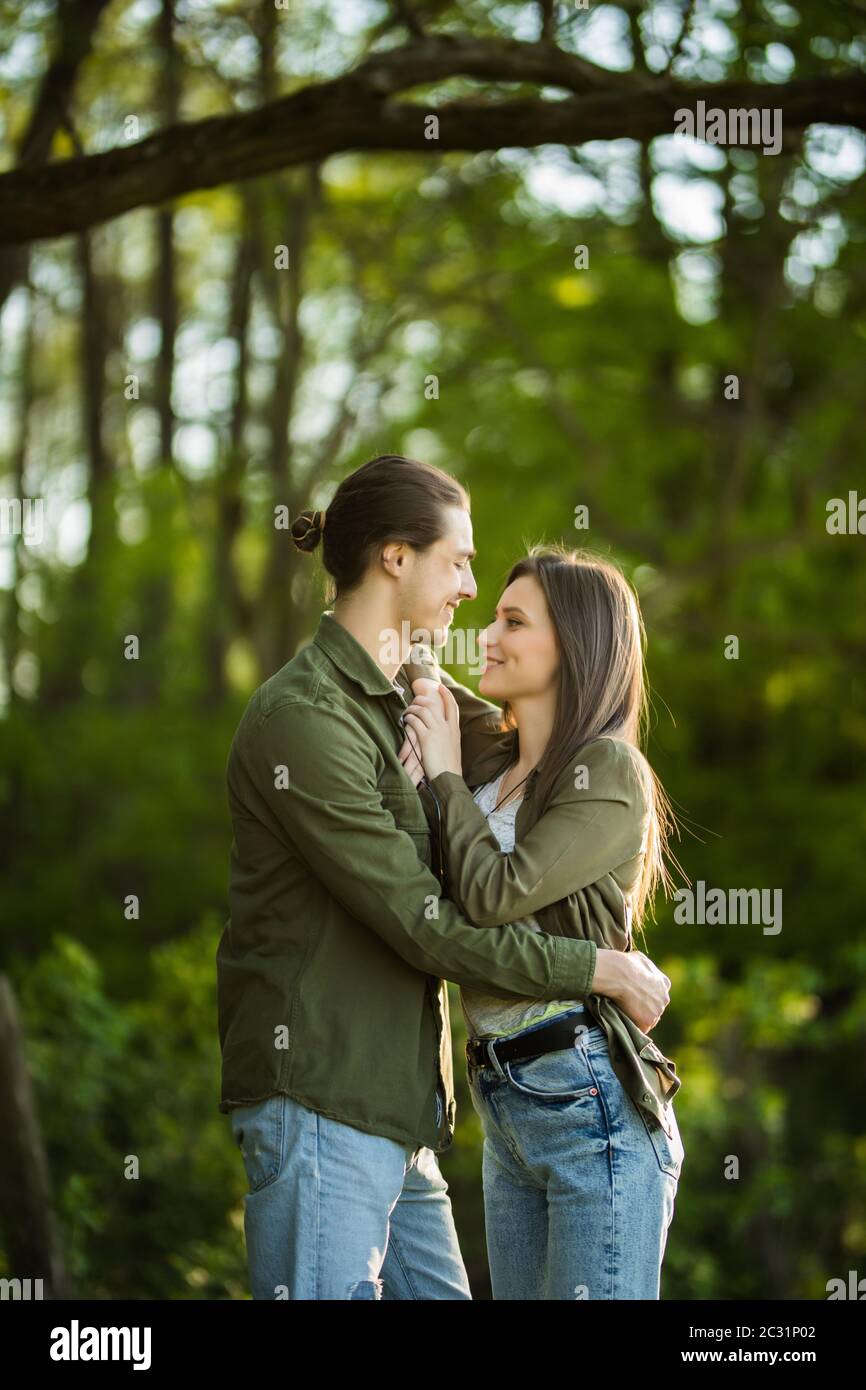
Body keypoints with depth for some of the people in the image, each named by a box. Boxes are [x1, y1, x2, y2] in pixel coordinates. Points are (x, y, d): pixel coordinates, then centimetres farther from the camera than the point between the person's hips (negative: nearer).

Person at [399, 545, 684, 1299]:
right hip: (505, 1106, 8)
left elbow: (496, 893, -17)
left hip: (589, 1101, -8)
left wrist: (446, 774, -5)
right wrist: (413, 778, -4)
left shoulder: (609, 772, -9)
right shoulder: (488, 763, 13)